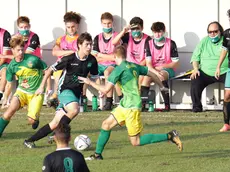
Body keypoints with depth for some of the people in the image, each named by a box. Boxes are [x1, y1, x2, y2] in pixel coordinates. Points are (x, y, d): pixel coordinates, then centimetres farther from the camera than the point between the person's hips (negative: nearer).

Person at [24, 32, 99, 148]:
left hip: (76, 94, 5)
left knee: (55, 123, 3)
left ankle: (30, 140, 16)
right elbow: (51, 69, -3)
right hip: (65, 90, -5)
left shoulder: (92, 61, -1)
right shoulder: (69, 59, -14)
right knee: (74, 110, -35)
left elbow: (95, 77, 15)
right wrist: (42, 86, -2)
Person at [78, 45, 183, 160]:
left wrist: (90, 82, -4)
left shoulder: (119, 69, -15)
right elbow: (151, 74, 18)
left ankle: (170, 136, -7)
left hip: (132, 107, -9)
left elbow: (105, 90, -16)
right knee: (106, 124, 11)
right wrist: (161, 86, 35)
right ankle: (97, 154, 16)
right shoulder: (134, 66, 8)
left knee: (135, 142, -4)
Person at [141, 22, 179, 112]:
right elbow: (148, 63, -6)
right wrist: (155, 72, -26)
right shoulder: (149, 44, 3)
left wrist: (162, 67, -14)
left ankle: (167, 105, -36)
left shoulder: (171, 43, -3)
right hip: (153, 70, 2)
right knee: (147, 76, -31)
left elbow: (176, 63, -3)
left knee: (162, 75, -37)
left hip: (168, 69, -2)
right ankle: (142, 104, -37)